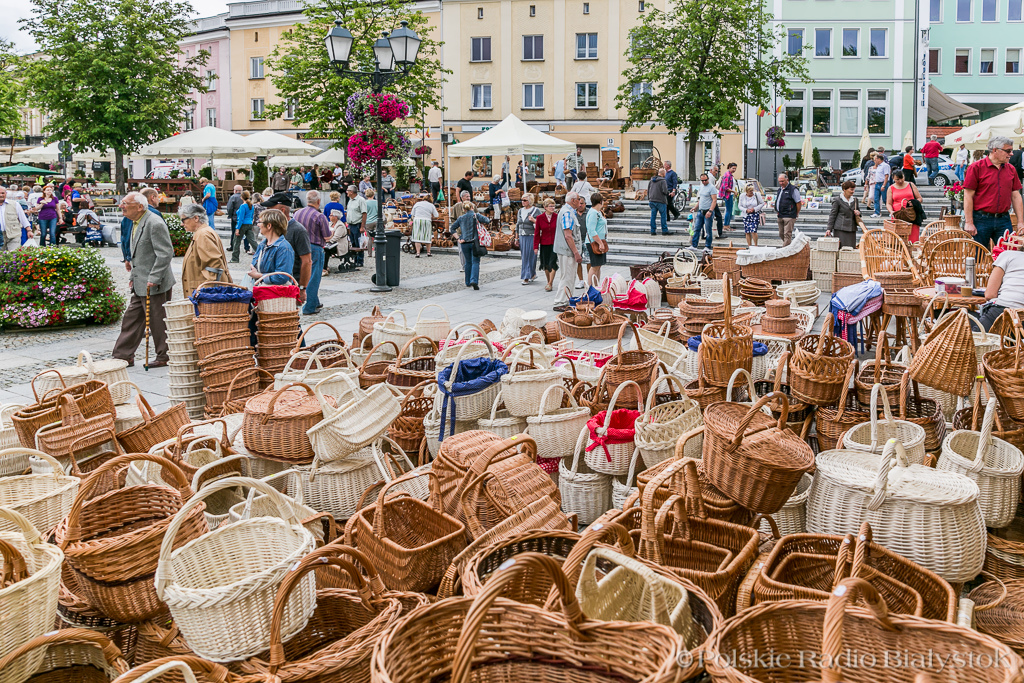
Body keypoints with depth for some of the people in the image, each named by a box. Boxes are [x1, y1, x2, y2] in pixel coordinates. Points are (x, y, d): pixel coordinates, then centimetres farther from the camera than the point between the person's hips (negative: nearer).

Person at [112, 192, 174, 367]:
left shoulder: (155, 223, -17)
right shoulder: (136, 223, 14)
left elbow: (166, 253, -22)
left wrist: (153, 279, -22)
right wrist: (133, 276, 17)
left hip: (155, 285, -10)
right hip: (141, 284, 10)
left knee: (158, 322, -1)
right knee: (132, 318, 12)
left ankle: (165, 357, 12)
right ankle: (124, 356, 19)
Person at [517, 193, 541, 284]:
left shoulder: (536, 211, -4)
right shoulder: (520, 211, 14)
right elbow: (518, 225, 20)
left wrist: (534, 220, -21)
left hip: (531, 237, -6)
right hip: (522, 237, 6)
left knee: (530, 256, -6)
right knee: (523, 256, 7)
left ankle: (527, 277, -4)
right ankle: (533, 274, 21)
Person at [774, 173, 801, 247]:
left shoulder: (793, 189, -8)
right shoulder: (780, 189, 16)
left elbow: (798, 202, -8)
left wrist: (797, 214, -4)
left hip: (789, 216, -8)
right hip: (780, 216, 8)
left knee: (787, 234, -9)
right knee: (781, 234, 12)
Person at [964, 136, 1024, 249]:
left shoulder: (1011, 170, 13)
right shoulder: (976, 167, -3)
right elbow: (968, 196, -6)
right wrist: (969, 223, -12)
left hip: (1004, 221, 4)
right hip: (981, 220, -4)